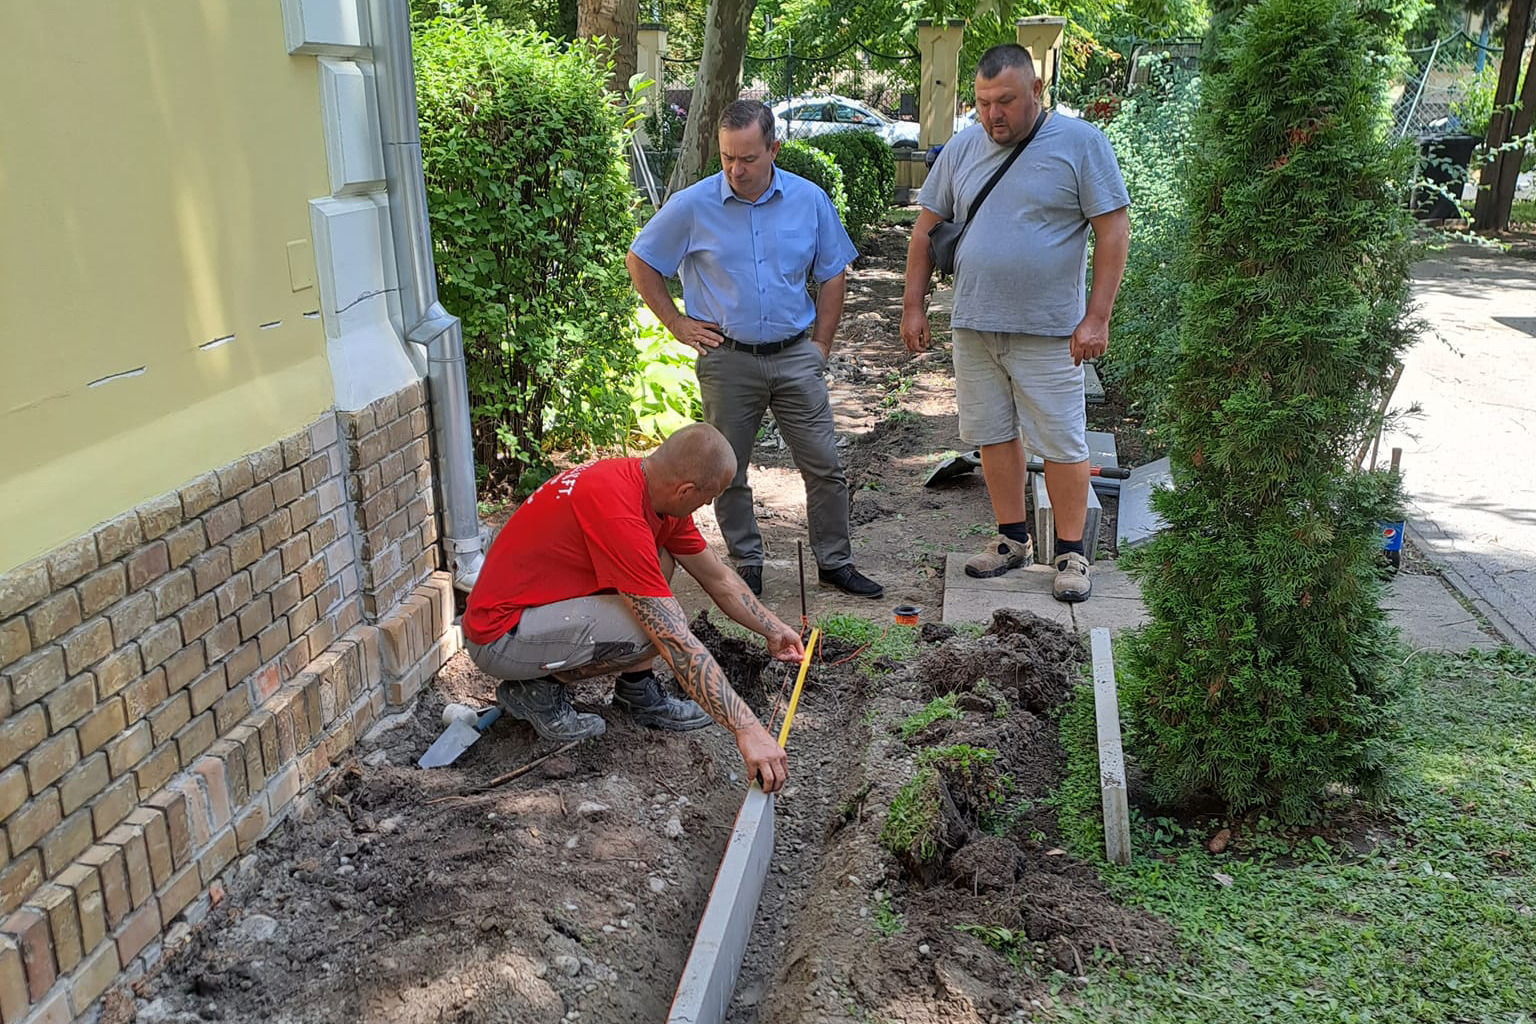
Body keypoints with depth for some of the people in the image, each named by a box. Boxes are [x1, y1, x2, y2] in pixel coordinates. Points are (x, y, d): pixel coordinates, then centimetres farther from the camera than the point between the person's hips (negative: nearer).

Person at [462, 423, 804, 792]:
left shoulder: (653, 485, -2)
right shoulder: (618, 513, -31)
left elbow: (718, 578, 14)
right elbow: (677, 644, -31)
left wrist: (773, 630, 22)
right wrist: (746, 728, -29)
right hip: (500, 636, -9)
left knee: (658, 562, 6)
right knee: (658, 628, -24)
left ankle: (636, 692, 9)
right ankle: (538, 689, -4)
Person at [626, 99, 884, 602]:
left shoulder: (810, 200, 1)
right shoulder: (692, 206, -4)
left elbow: (833, 274, 11)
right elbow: (640, 261, 7)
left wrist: (820, 344, 7)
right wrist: (676, 323, 2)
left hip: (795, 356, 1)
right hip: (727, 358, -1)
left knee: (825, 466, 3)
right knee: (728, 471, 7)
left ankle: (835, 561, 18)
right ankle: (747, 564, 23)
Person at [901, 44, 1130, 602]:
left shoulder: (1080, 143, -5)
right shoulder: (962, 148, 7)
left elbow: (1113, 230, -7)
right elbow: (927, 227, 13)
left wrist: (1096, 318, -12)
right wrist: (913, 305, 8)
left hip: (1048, 329, -4)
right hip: (973, 325, 5)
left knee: (1062, 443, 0)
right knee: (993, 435, 11)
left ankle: (1071, 552, 13)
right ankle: (1012, 539, 26)